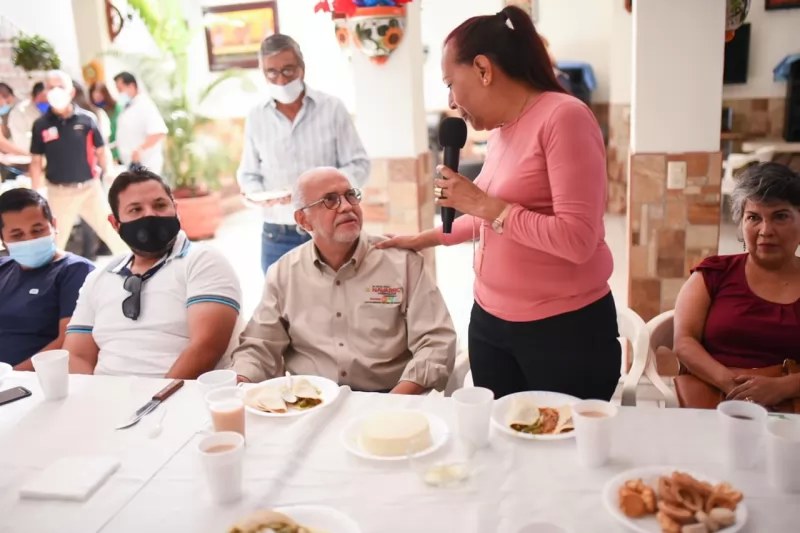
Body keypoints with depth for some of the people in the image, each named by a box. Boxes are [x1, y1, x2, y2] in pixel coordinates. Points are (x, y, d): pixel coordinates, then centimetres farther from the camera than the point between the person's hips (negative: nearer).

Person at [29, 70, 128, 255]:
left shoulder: (86, 118, -4)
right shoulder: (41, 125, -2)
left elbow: (100, 151, 4)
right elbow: (36, 161, 5)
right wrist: (36, 193, 2)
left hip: (90, 188, -1)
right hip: (58, 192, 1)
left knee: (112, 231, 5)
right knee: (55, 240, 13)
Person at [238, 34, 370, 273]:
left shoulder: (332, 108, 0)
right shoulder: (256, 118, 6)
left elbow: (358, 165, -1)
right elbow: (248, 174, 12)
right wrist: (257, 195, -11)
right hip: (277, 238, 2)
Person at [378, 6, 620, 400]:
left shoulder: (564, 117, -16)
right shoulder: (501, 129, 8)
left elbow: (577, 239, -24)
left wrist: (482, 203, -19)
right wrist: (428, 238, 24)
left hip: (564, 329, -7)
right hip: (489, 320, 8)